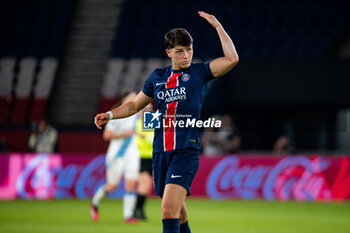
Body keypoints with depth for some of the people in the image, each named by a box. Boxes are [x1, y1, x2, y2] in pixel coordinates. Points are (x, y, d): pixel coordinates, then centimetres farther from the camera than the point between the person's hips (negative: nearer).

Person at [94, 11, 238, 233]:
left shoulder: (199, 72, 2)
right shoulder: (157, 77, 14)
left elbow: (232, 59, -13)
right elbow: (134, 105, 25)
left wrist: (217, 25, -14)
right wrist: (109, 115, 10)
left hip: (186, 151, -5)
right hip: (161, 152, 5)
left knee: (169, 210, -20)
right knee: (176, 212, 14)